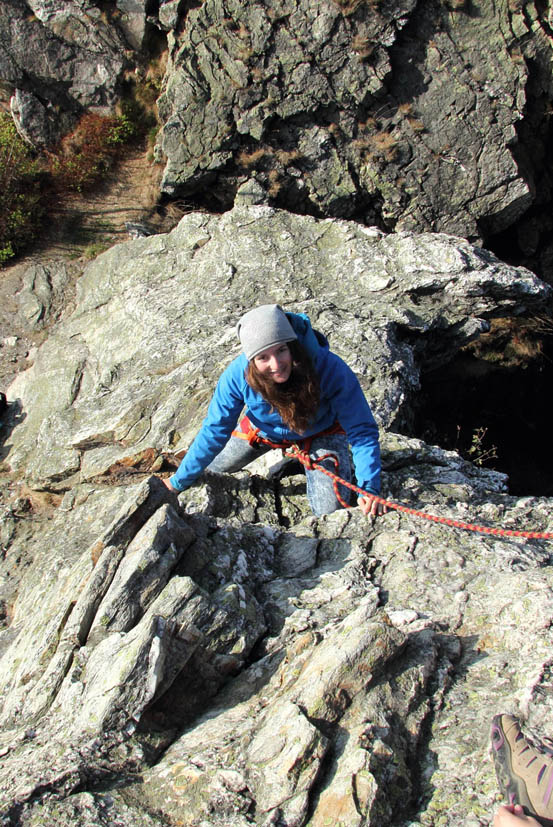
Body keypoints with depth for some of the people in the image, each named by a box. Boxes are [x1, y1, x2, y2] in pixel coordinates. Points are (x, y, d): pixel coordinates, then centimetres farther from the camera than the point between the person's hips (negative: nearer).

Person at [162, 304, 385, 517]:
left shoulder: (331, 370, -41)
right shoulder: (238, 374, -36)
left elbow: (361, 429, -31)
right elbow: (215, 430, -22)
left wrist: (369, 488, -41)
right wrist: (180, 481, -16)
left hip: (320, 433, -2)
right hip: (263, 428, 2)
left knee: (330, 511, -12)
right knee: (208, 470, 16)